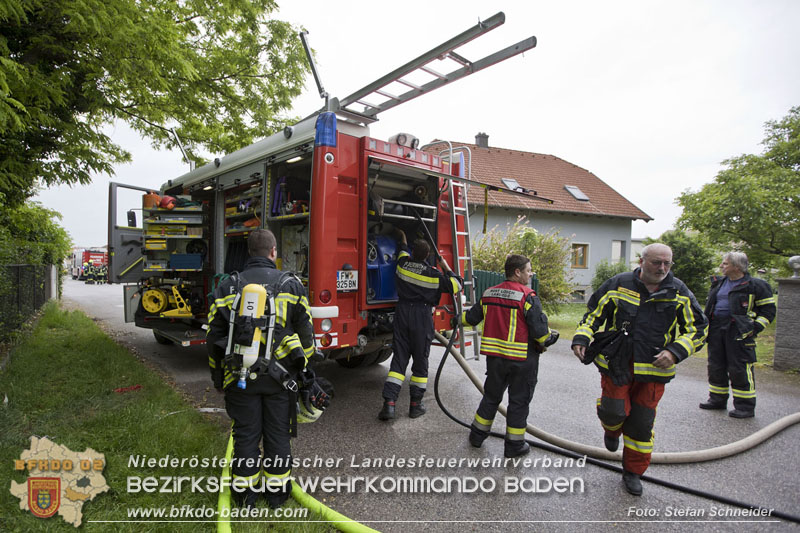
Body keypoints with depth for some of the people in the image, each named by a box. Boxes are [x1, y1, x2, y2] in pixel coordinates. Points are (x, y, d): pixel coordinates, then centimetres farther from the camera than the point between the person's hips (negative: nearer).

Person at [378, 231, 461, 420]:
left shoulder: (403, 263, 2)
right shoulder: (433, 274, -9)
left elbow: (403, 251, 27)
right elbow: (456, 286, 1)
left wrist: (402, 239, 47)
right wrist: (446, 267, 12)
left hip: (402, 313, 3)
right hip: (422, 317, -3)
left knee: (399, 359, 6)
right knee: (420, 361, 9)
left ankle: (389, 404, -1)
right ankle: (415, 405, 18)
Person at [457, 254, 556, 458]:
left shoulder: (489, 294, 2)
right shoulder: (527, 296, -16)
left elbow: (472, 317, 12)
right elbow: (539, 329, -18)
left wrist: (458, 316, 32)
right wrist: (548, 340, 3)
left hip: (495, 357, 6)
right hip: (522, 359, -5)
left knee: (491, 396, 21)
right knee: (519, 401, 10)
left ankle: (477, 435, 32)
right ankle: (514, 445, 21)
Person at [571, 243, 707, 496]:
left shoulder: (680, 293, 2)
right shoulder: (619, 285, -2)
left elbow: (698, 328, 6)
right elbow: (593, 313, 5)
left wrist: (675, 351, -11)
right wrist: (581, 339, -10)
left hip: (653, 370, 1)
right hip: (616, 364, -1)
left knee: (642, 423, 8)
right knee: (615, 411, -3)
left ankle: (633, 472, 29)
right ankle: (612, 430, 36)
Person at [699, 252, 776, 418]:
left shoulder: (755, 285, -4)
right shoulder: (718, 283, 15)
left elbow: (768, 310, -2)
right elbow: (710, 305, 25)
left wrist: (756, 327, -12)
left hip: (739, 331, -6)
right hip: (716, 329, 7)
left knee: (740, 369, -4)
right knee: (715, 366, 11)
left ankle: (746, 406, 7)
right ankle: (718, 399, 24)